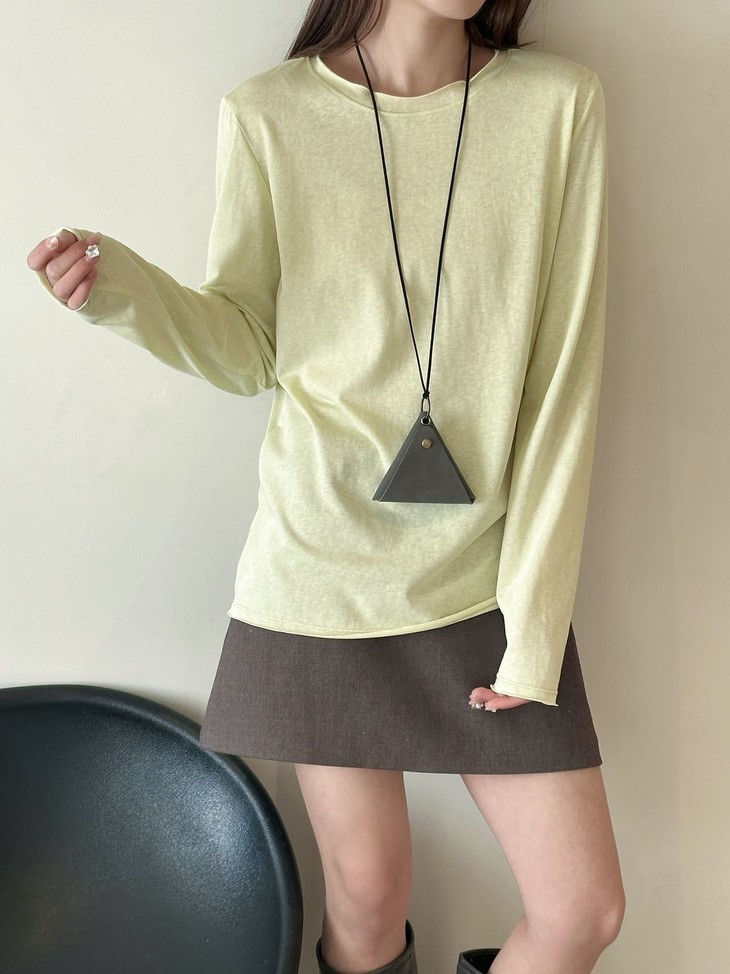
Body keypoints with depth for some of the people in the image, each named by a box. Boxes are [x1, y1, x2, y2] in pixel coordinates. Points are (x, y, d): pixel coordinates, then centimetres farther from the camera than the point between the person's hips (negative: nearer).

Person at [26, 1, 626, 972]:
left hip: (488, 578, 1)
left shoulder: (559, 101, -4)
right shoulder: (268, 115, -3)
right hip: (325, 570, 0)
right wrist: (119, 285, -16)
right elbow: (249, 350, 3)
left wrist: (535, 625, -8)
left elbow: (564, 390, -6)